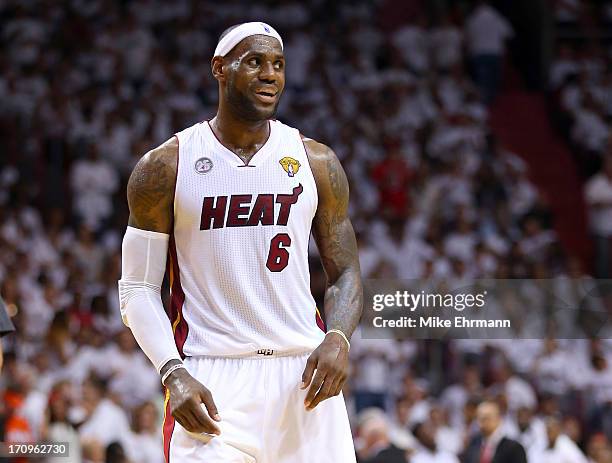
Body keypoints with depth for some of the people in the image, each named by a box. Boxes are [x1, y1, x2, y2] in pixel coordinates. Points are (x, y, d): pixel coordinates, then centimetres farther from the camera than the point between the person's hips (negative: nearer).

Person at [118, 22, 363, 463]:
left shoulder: (317, 163, 8)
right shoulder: (165, 167, 1)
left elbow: (345, 274, 12)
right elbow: (138, 288, 2)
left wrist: (337, 339, -10)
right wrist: (174, 374, -13)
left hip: (304, 375, 3)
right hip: (211, 381, -2)